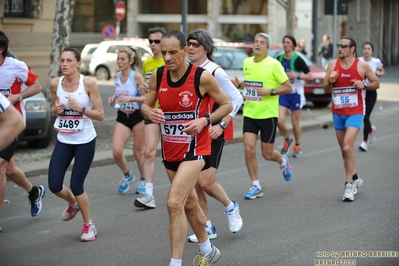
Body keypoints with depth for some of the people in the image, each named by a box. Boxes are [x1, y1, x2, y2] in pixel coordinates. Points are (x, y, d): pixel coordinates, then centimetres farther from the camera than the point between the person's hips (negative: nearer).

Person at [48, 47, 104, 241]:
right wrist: (55, 109, -9)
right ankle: (73, 204, 34)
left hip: (85, 141, -4)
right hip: (63, 141, 4)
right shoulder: (55, 83, -2)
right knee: (54, 186, -2)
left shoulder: (89, 83, -13)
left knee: (76, 185, -4)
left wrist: (80, 108, -24)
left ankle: (89, 225, 20)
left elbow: (100, 115, -10)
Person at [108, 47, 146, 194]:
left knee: (138, 152, 5)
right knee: (116, 152, -8)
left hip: (138, 116, -5)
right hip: (122, 117, 5)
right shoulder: (118, 76, 4)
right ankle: (127, 176, 19)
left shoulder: (137, 76, -14)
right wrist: (113, 98, 0)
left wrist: (130, 98, -29)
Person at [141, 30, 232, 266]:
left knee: (174, 202, -19)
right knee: (189, 203, 20)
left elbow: (227, 104, -4)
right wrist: (150, 112, -15)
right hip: (170, 150, 6)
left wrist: (205, 120, -20)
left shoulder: (202, 77, -16)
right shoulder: (157, 76, -3)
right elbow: (146, 105, 9)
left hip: (194, 149, -6)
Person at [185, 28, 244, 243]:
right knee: (194, 183, 5)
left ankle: (230, 207, 18)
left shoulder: (215, 72, -12)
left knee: (205, 182, -11)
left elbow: (236, 99, -10)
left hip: (212, 134, -6)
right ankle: (207, 227, 18)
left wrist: (221, 125, -16)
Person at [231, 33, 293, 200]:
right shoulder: (246, 62, 6)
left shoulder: (273, 64, -10)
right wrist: (239, 85, 1)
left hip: (268, 114, -4)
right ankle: (256, 186, 6)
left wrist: (270, 91, -20)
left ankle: (283, 161, 40)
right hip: (249, 113, 4)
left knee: (267, 154, 4)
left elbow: (288, 87, -7)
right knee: (249, 149, -7)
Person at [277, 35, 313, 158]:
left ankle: (298, 146, 25)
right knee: (279, 121, -9)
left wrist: (297, 76, -23)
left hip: (296, 94, -4)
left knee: (295, 122, 4)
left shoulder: (298, 60, -11)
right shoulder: (279, 59, 3)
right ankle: (287, 140, 18)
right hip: (283, 94, 4)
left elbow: (310, 76, -11)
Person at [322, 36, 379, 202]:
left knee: (347, 148, -17)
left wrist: (364, 85, -15)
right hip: (337, 112, 4)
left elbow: (376, 83, 5)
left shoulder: (362, 66, -5)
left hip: (355, 112, -4)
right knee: (344, 150, 12)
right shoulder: (333, 64, 3)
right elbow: (325, 89, 8)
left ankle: (349, 185, -10)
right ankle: (355, 179, 30)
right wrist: (330, 81, -14)